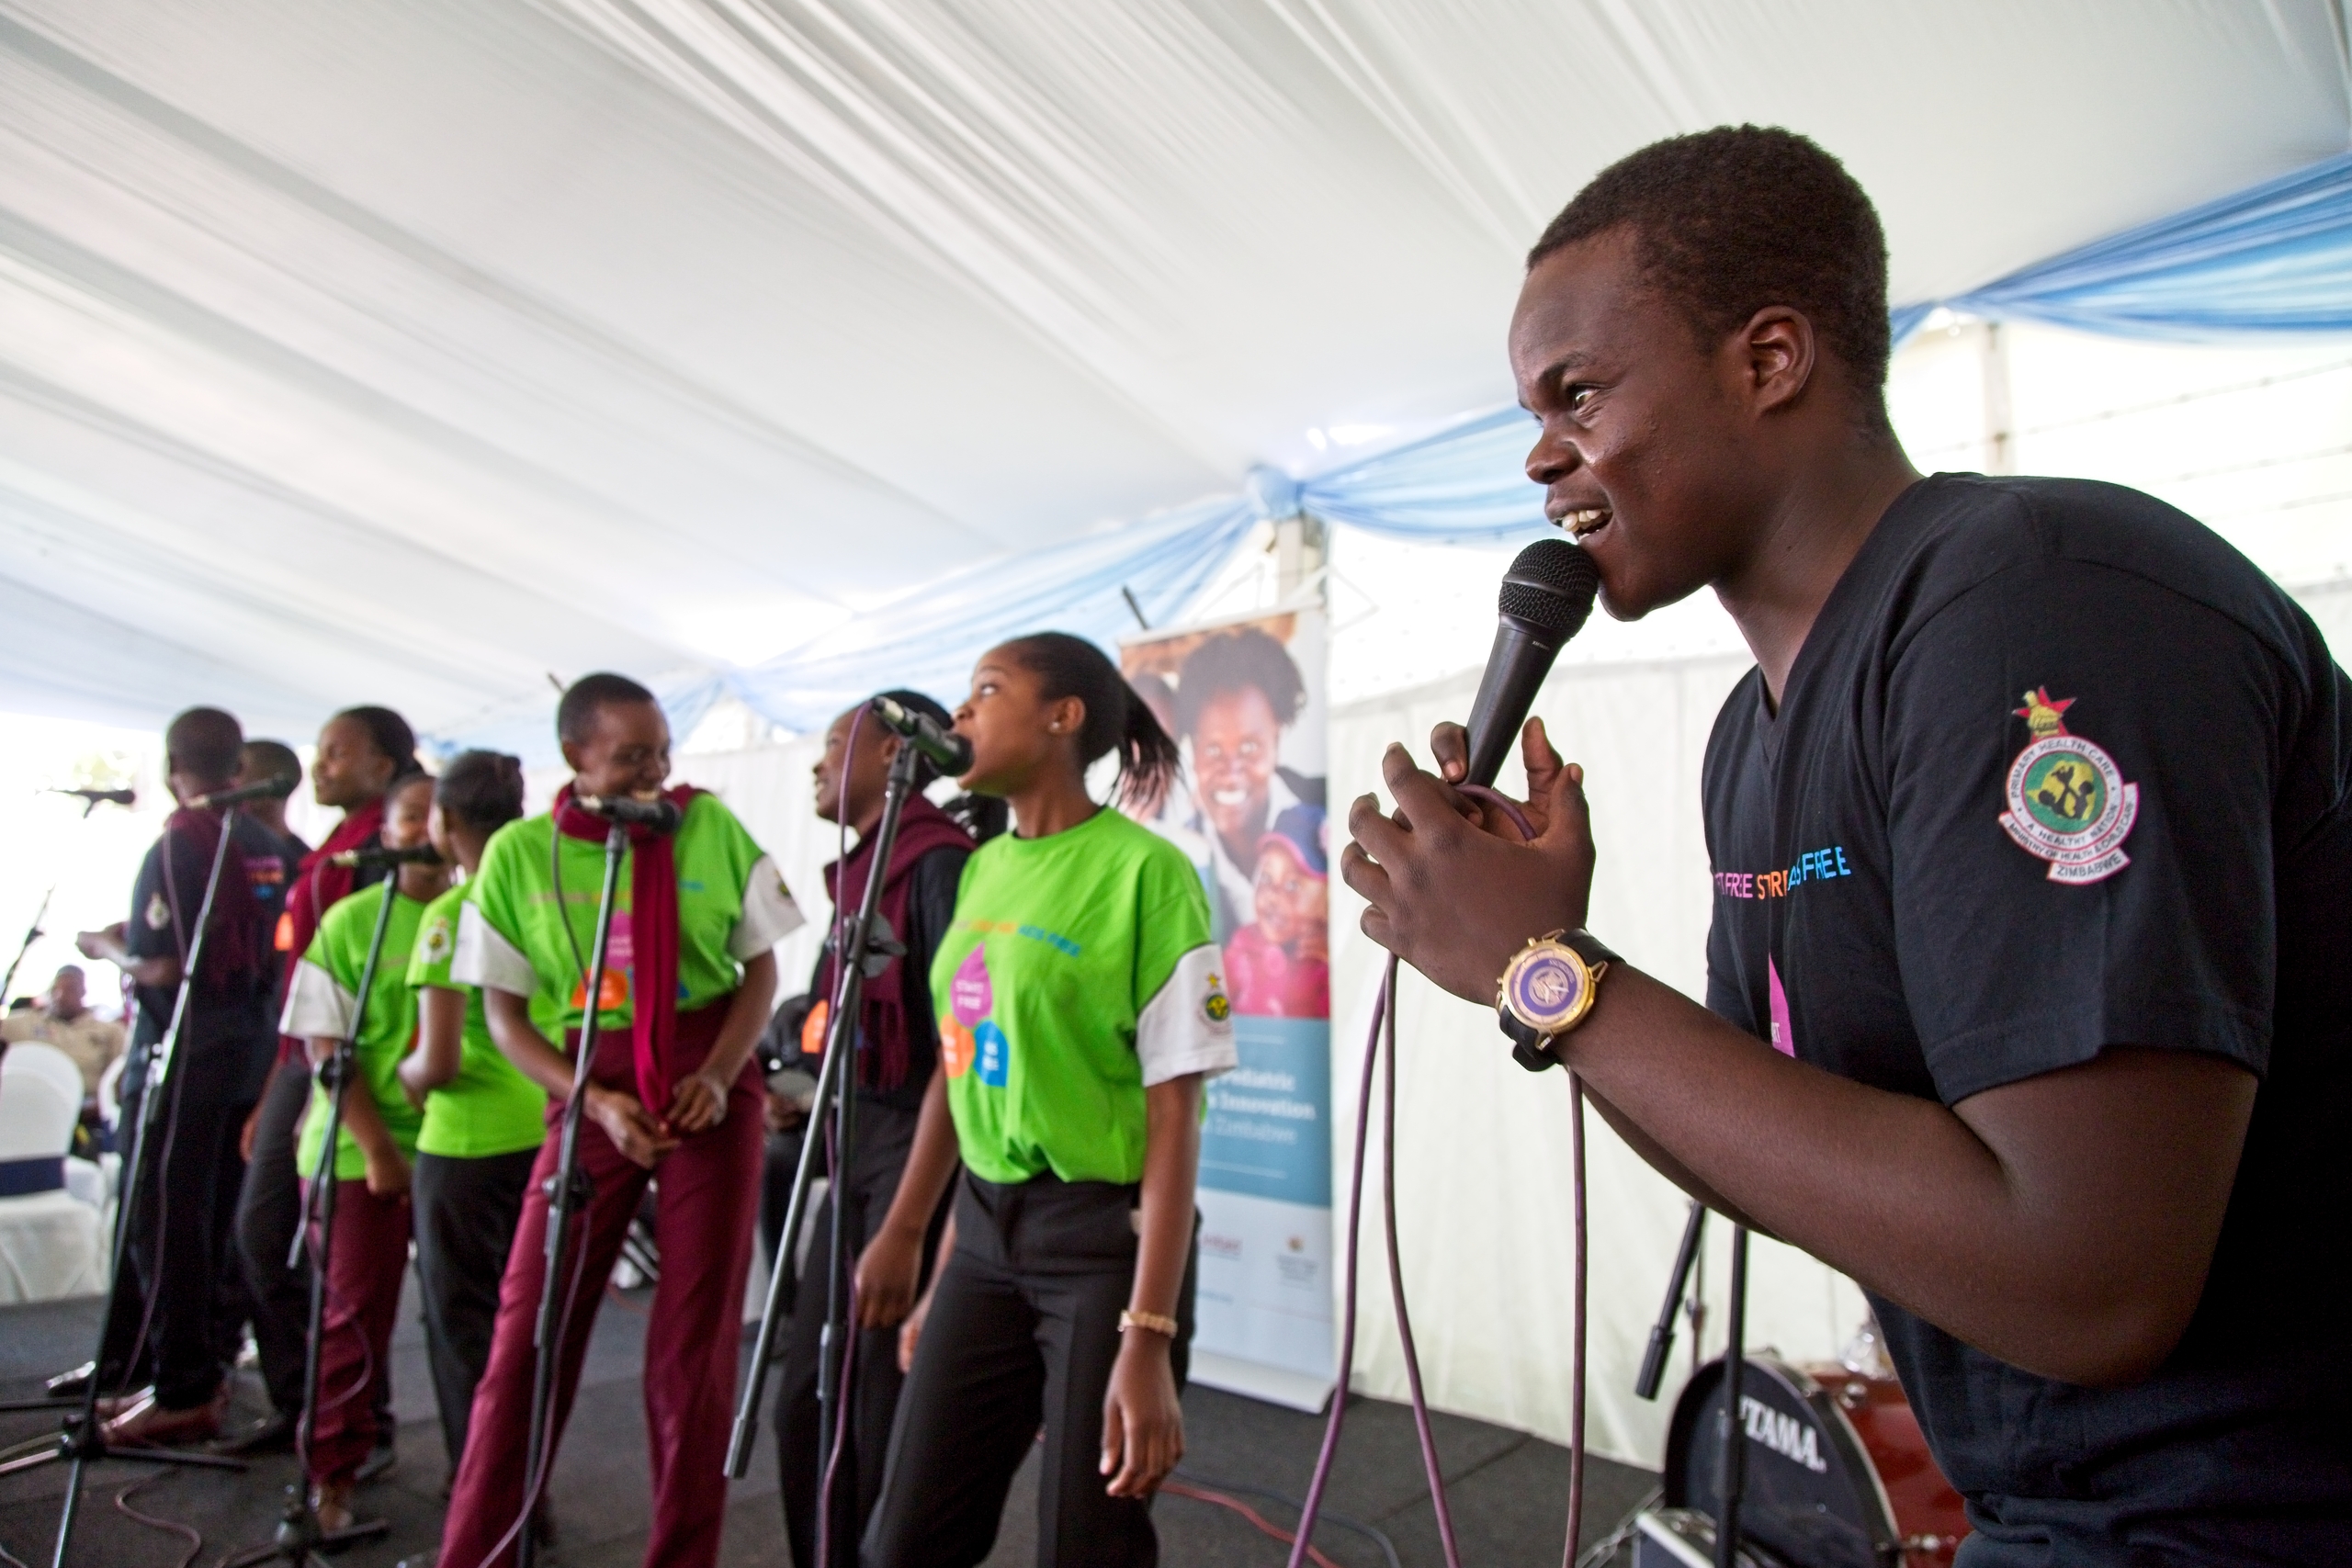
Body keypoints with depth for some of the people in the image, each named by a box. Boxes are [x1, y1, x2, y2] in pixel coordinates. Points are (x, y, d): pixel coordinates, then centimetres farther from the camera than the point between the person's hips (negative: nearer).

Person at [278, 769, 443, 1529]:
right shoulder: (350, 920, -2)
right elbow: (327, 1048, -4)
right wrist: (377, 1149, -11)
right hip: (360, 1152, -1)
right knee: (355, 1314, 5)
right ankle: (330, 1476, 20)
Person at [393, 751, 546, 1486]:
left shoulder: (449, 914, -14)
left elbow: (439, 1061, -17)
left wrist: (405, 1075, 3)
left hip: (466, 1144, -6)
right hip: (544, 1132, 6)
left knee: (462, 1323, 10)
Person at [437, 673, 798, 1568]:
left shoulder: (710, 828, -2)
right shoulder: (519, 853, -1)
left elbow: (761, 966, 4)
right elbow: (503, 1010, 3)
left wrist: (719, 1074, -11)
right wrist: (594, 1099, -10)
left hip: (709, 1086, 0)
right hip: (591, 1092, 1)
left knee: (695, 1339, 5)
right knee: (530, 1325, 4)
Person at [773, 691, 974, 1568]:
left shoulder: (939, 864, -15)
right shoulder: (860, 871, 11)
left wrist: (906, 1229, -23)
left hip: (922, 1154, -8)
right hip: (858, 1149, 8)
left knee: (893, 1421, 5)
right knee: (806, 1402, 16)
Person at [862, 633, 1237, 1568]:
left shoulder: (1143, 871, -15)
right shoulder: (981, 868, 7)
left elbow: (1174, 1114, -16)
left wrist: (1147, 1337, -19)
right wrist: (901, 1231, 17)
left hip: (1107, 1235, -6)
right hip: (986, 1226, 6)